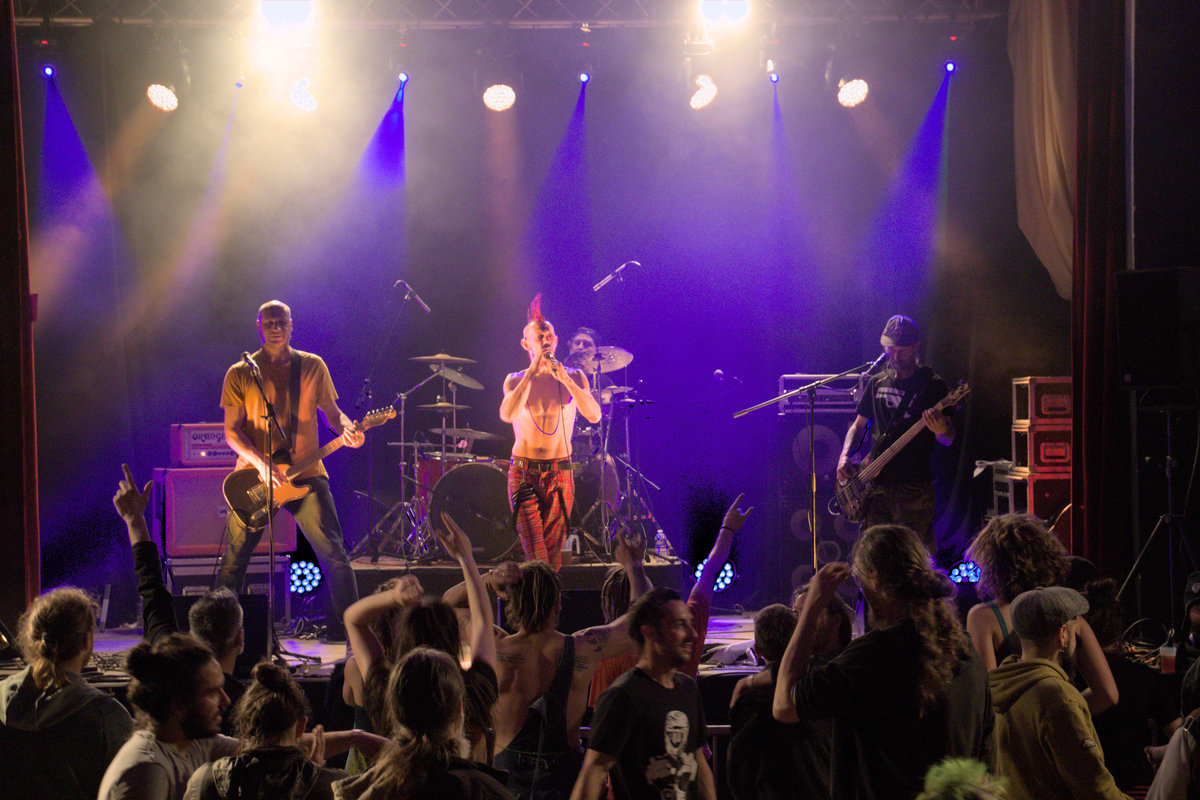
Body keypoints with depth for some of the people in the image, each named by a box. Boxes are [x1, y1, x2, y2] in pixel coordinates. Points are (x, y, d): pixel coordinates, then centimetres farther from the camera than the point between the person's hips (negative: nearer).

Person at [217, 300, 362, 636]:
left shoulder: (312, 366, 9)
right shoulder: (240, 374, 4)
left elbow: (331, 412, 12)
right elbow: (232, 432, 1)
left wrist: (346, 429, -12)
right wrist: (261, 463, -15)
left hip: (305, 473, 0)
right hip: (254, 475, 0)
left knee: (333, 553, -10)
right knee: (233, 560, 5)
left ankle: (347, 627, -3)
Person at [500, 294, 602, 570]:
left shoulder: (575, 377, 5)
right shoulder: (516, 380, 4)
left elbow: (594, 416, -11)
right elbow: (507, 415, -17)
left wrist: (565, 380, -21)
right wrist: (532, 372, -18)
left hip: (560, 474, 1)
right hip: (524, 474, -1)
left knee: (553, 559, 2)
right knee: (537, 560, -13)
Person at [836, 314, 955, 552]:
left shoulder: (932, 385, 0)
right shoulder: (877, 383, 14)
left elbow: (948, 441, -2)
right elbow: (858, 425, 21)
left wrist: (941, 431, -26)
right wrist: (845, 456, 3)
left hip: (914, 486, -4)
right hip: (876, 483, 4)